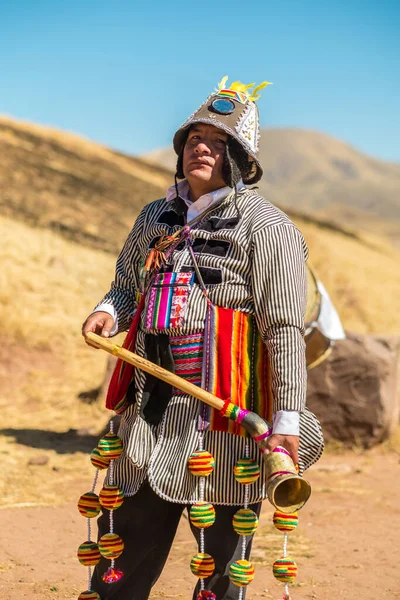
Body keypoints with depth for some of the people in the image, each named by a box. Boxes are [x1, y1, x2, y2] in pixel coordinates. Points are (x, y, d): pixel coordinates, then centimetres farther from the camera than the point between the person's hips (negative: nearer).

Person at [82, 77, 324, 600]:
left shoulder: (266, 226, -4)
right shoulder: (155, 218, 16)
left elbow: (285, 330, -9)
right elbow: (128, 286, 27)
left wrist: (287, 417, -16)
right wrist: (110, 311, 3)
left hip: (225, 418, -5)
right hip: (150, 410, 5)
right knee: (126, 549, 11)